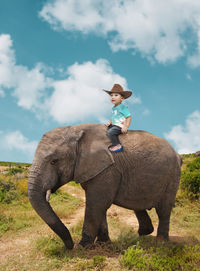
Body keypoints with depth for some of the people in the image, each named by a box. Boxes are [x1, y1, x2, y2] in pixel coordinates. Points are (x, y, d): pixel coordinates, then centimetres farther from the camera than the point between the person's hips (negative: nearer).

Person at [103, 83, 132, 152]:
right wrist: (110, 122, 11)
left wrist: (126, 127, -23)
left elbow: (128, 117, -15)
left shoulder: (122, 107, -12)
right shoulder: (113, 108, 14)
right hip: (115, 125, 10)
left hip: (120, 126, -10)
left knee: (110, 132, -27)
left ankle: (117, 145, -19)